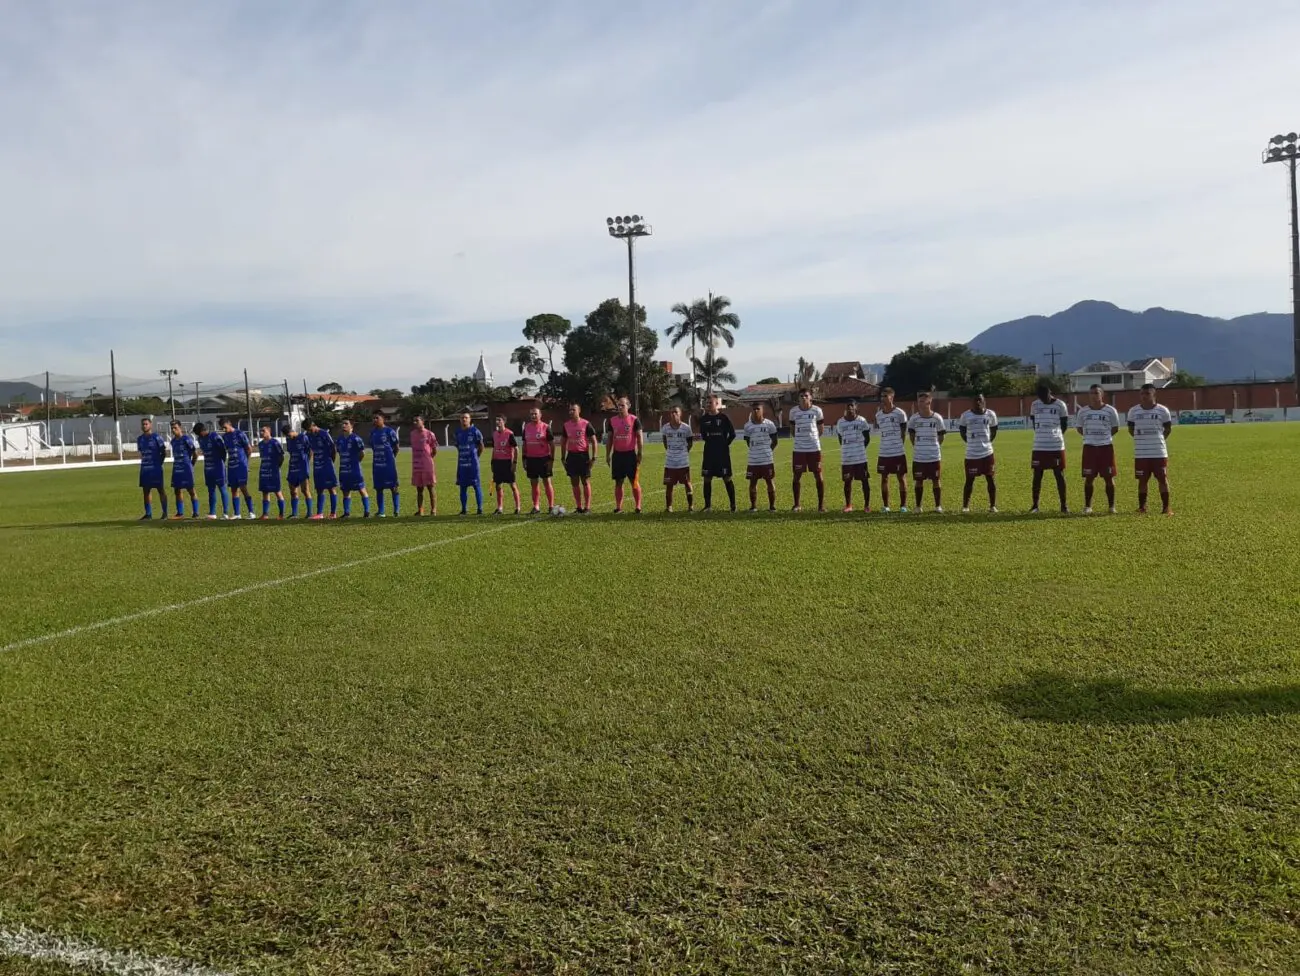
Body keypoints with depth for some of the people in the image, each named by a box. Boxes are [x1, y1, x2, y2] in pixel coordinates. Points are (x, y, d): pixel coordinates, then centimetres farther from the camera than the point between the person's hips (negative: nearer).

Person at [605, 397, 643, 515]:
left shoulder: (634, 420, -5)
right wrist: (607, 455, 7)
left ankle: (638, 507, 7)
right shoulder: (612, 420, 6)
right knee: (618, 482, 6)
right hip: (617, 454, 4)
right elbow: (610, 438, 11)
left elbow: (640, 437, -5)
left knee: (634, 481, 1)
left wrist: (640, 454, -10)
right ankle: (618, 508, 10)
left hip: (630, 454, -4)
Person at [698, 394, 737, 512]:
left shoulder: (723, 417, -5)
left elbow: (732, 434, -2)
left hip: (722, 453, -4)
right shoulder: (704, 419, 6)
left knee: (727, 478, 0)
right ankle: (708, 505, 13)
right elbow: (703, 436, 10)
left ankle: (733, 505, 7)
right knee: (707, 479, 4)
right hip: (709, 453, 4)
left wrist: (725, 444, -2)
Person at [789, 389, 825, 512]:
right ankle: (797, 504, 14)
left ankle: (821, 504, 8)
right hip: (799, 449, 1)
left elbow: (821, 427, 11)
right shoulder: (793, 411, 0)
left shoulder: (817, 410, -3)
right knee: (797, 476, 4)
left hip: (814, 448, -1)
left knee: (818, 476, 1)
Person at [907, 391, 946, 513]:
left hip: (934, 456, -1)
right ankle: (918, 506, 17)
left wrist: (934, 447, 8)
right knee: (919, 481, 7)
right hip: (918, 457, 1)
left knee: (935, 481, 6)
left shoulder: (937, 418, -4)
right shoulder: (914, 418, -2)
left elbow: (940, 436, 7)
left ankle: (938, 506, 16)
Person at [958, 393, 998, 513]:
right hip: (971, 454, -1)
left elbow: (994, 430, 14)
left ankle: (993, 505, 11)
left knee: (991, 479, 3)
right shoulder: (966, 415, -3)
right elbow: (962, 431, 10)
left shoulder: (990, 414, 1)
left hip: (987, 452, 1)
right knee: (969, 480, 4)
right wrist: (971, 442, 8)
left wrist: (988, 441, 6)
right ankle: (965, 505, 13)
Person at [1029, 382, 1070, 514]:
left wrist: (1056, 435, 11)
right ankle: (1035, 505, 12)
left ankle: (1063, 505, 9)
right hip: (1039, 446, 2)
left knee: (1059, 475, 3)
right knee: (1037, 476, 4)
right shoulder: (1034, 405, 4)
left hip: (1056, 446, -2)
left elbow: (1065, 424, 6)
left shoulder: (1060, 405, -3)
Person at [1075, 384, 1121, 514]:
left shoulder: (1110, 411, -3)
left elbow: (1115, 428, 6)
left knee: (1109, 477, 2)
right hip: (1089, 446, 1)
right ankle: (1087, 506, 11)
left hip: (1106, 446, -1)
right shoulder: (1083, 412, 2)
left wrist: (1104, 436, -1)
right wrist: (1090, 436, 2)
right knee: (1089, 477, 2)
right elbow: (1080, 428, 13)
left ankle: (1111, 506, 12)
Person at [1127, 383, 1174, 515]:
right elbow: (1131, 429, 14)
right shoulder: (1133, 411, 1)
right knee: (1142, 480, 6)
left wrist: (1158, 439, 10)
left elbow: (1168, 429, 10)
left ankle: (1166, 507, 10)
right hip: (1141, 453, 1)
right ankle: (1142, 507, 14)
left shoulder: (1162, 410, -3)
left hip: (1159, 452, -1)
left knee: (1163, 479, 2)